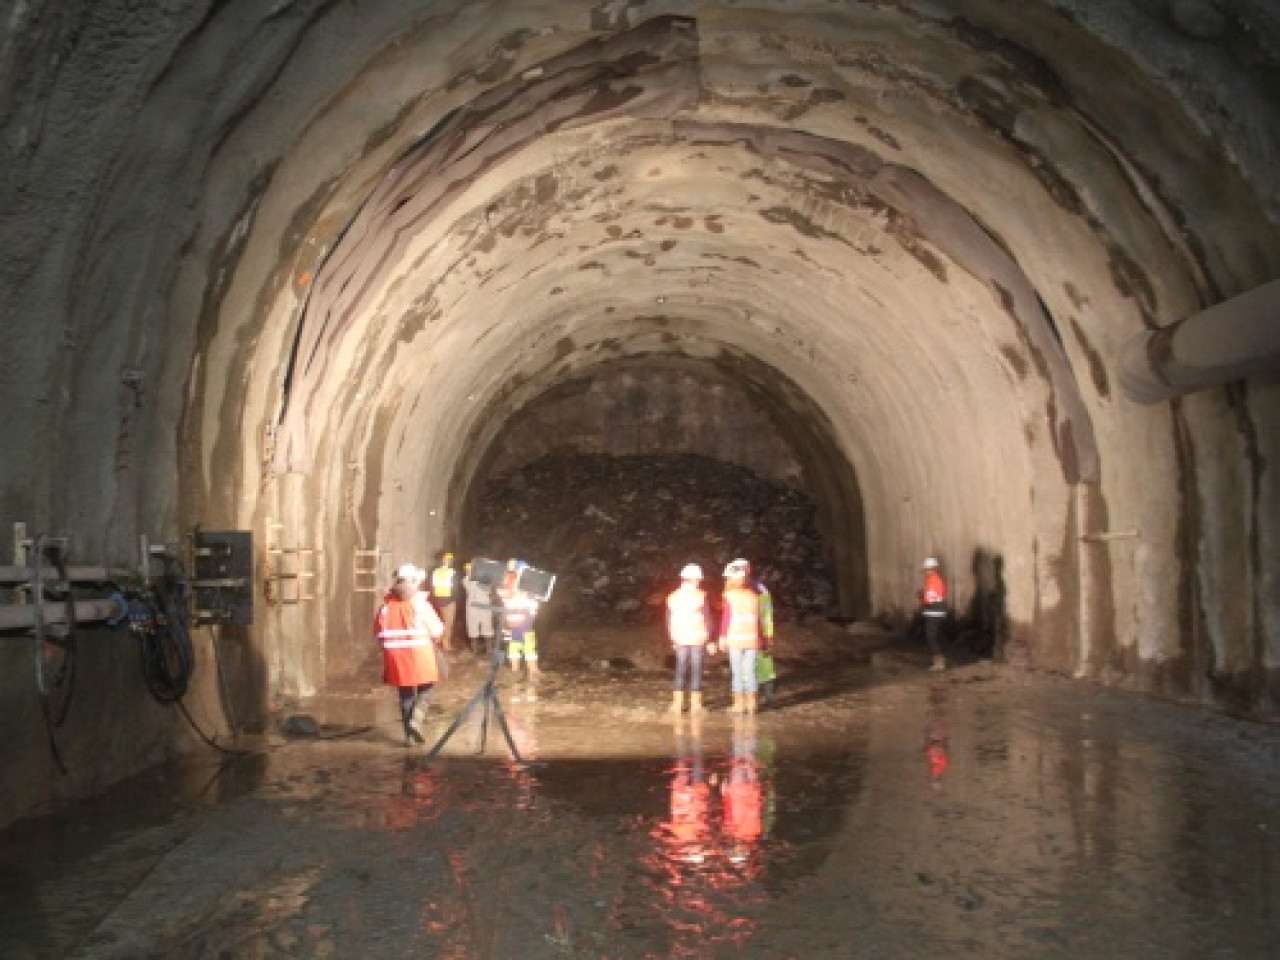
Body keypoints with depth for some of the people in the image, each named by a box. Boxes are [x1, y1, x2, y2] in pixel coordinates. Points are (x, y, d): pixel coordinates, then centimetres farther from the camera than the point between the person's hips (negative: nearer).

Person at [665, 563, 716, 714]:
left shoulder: (673, 596, 5)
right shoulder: (700, 596, -10)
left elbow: (669, 621, 8)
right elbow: (707, 620, -10)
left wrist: (673, 640, 17)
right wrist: (710, 641, -4)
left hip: (680, 640, 4)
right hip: (698, 640, -4)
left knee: (680, 671, 11)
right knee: (696, 672, 2)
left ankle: (677, 703, 10)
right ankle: (695, 704, 5)